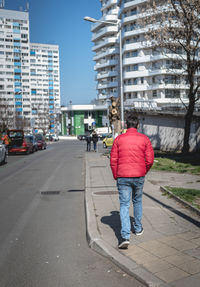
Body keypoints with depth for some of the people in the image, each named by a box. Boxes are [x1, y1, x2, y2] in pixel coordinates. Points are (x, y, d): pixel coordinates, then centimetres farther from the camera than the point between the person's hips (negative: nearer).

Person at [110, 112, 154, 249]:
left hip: (123, 177, -1)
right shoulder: (144, 139, -2)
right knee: (138, 201, 22)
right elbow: (150, 160, -3)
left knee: (124, 205, 2)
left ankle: (125, 236, -8)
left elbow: (113, 160, -2)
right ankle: (138, 228, 37)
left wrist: (116, 176, 10)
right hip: (139, 176, 1)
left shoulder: (119, 139, -2)